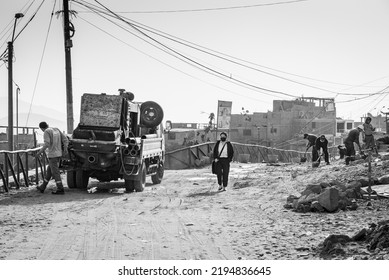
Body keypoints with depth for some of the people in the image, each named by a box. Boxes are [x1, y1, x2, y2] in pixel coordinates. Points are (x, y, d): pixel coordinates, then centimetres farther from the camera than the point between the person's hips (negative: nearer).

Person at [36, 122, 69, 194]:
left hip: (52, 155, -8)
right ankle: (42, 187, 23)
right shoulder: (56, 130, 12)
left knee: (55, 172, -4)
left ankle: (60, 189, -5)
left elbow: (46, 144, -21)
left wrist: (40, 152, -14)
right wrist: (65, 150, 15)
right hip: (59, 154, 8)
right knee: (49, 171, 15)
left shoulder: (46, 132, -10)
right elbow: (65, 139, 9)